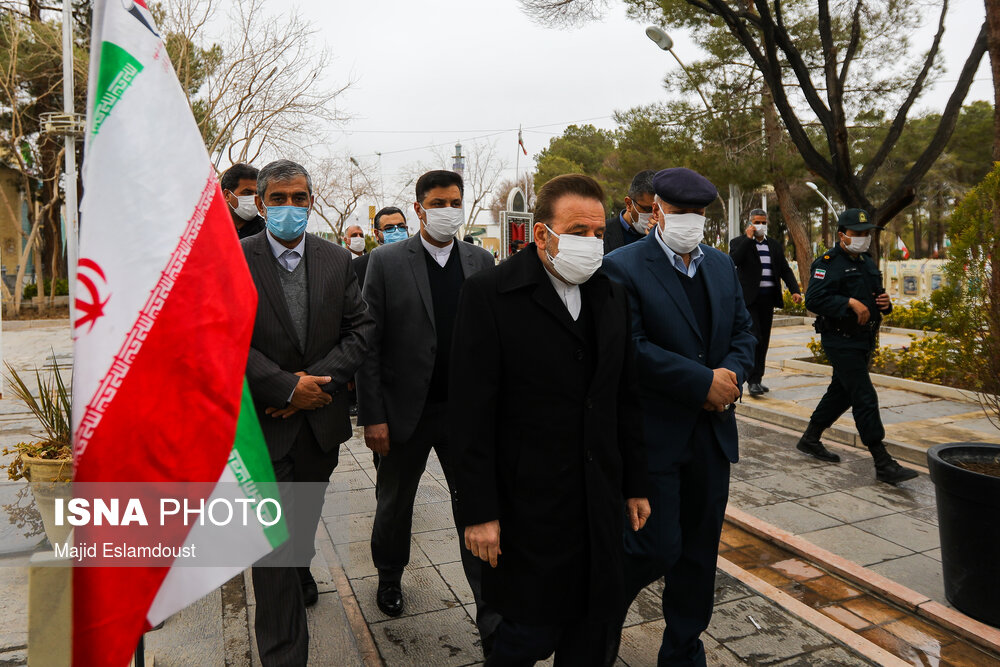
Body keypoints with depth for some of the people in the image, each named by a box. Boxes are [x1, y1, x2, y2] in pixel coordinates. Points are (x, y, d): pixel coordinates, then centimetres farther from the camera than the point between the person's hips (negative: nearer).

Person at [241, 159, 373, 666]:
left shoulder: (337, 260, 2)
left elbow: (360, 329, -2)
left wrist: (315, 379, -15)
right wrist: (288, 388, -19)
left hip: (321, 415, 4)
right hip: (263, 421, -3)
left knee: (305, 517, 25)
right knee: (273, 537, 0)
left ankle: (298, 575, 55)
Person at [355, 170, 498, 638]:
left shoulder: (480, 261, 2)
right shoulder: (387, 262, -5)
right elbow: (368, 342, -7)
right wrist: (372, 416, -10)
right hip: (405, 411, -1)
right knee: (394, 504, 19)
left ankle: (493, 617, 19)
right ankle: (389, 577, 47)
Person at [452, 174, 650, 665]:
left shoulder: (612, 296, 8)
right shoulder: (489, 293, -11)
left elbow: (624, 400, 12)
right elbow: (471, 413, -13)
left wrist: (636, 485, 13)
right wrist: (479, 512, -14)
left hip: (601, 500, 6)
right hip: (528, 504, -5)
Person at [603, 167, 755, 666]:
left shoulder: (722, 266, 12)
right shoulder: (623, 267, -10)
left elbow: (743, 332, 15)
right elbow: (630, 348, -19)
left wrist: (733, 374, -7)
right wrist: (705, 382, -17)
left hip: (712, 432, 7)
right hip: (653, 433, -6)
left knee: (699, 552, 15)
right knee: (658, 547, -3)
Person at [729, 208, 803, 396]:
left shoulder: (775, 245, 16)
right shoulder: (739, 242, 1)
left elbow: (785, 270, 14)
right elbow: (733, 261, -19)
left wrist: (795, 290, 0)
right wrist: (748, 238, -16)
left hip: (768, 299, 6)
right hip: (749, 299, -5)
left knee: (763, 341, 9)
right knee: (754, 338, -12)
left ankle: (757, 379, 18)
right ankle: (752, 380, -6)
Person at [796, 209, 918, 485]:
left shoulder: (867, 263, 17)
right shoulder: (829, 263, -12)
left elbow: (874, 297, 27)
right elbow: (813, 299, -24)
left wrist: (885, 302, 5)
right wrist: (850, 303, -28)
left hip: (864, 341, 9)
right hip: (840, 341, -9)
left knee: (841, 392, 17)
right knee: (865, 399, -9)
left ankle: (810, 439, 31)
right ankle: (883, 464, -5)